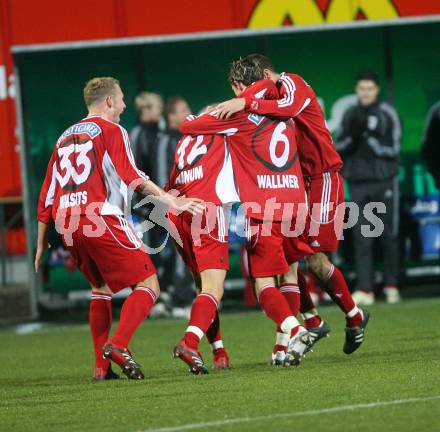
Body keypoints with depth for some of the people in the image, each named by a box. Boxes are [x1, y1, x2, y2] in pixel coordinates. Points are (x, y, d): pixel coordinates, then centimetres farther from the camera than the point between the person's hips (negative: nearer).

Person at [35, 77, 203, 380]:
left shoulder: (65, 138, 23)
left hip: (67, 225, 7)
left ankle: (102, 365, 15)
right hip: (101, 219, -7)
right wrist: (172, 201, -13)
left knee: (101, 287, 24)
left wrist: (42, 244, 27)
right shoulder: (112, 131, 3)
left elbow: (47, 195, 22)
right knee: (148, 286, -3)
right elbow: (133, 176, -11)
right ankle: (118, 345, -23)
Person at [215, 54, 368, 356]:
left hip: (322, 178, -8)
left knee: (315, 258, -8)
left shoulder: (292, 82, -9)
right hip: (296, 182, 8)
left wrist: (246, 103, -40)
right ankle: (312, 323, 8)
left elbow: (290, 107, -33)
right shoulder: (269, 99, 14)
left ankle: (355, 317, 12)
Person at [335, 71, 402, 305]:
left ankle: (391, 286, 10)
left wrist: (370, 136, -18)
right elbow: (338, 146, 5)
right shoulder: (350, 115, 9)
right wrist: (352, 135, -13)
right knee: (361, 238, -2)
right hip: (358, 183, 3)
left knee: (389, 236, 2)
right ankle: (365, 290, -4)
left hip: (384, 181, -2)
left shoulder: (387, 114, -1)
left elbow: (393, 149, -8)